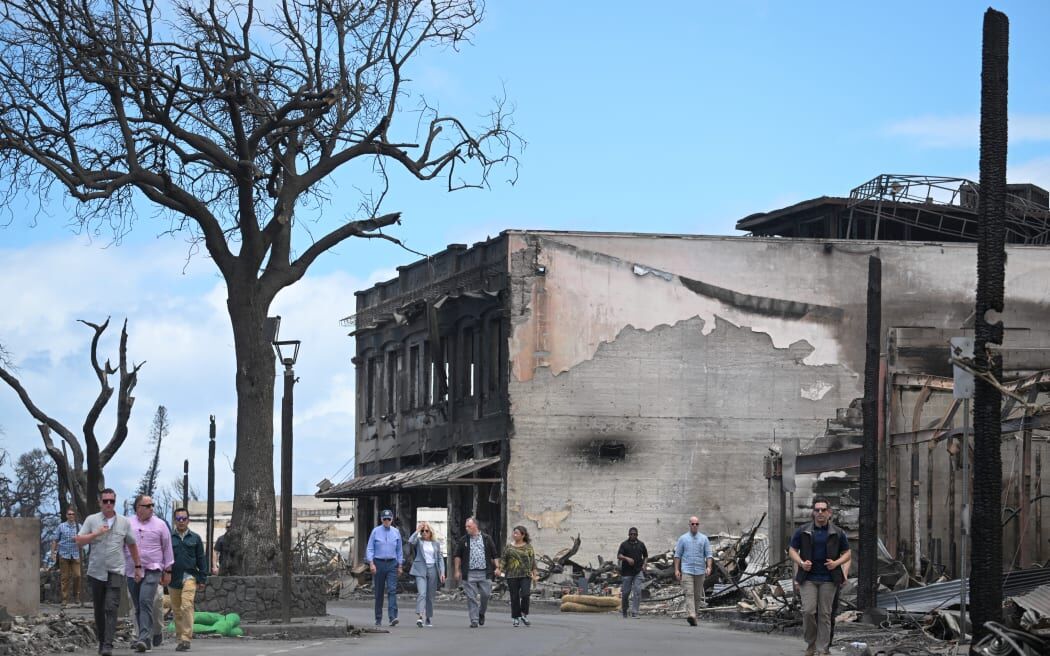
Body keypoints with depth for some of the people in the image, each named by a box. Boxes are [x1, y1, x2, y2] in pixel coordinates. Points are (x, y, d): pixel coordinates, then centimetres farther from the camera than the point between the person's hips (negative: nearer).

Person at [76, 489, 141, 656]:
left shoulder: (124, 522, 8)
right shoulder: (91, 520, 5)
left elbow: (132, 545, 17)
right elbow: (79, 541, -2)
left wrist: (138, 566, 16)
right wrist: (97, 533, -14)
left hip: (115, 572, -1)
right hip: (96, 571, 1)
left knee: (111, 608, -13)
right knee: (99, 609, 8)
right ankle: (101, 641, 21)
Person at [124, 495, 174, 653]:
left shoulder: (160, 524, 3)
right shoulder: (127, 524, 6)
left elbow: (167, 548, 8)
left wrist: (168, 571, 7)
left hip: (152, 570, -3)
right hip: (132, 572, 3)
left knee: (145, 603, -18)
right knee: (138, 607, 9)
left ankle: (144, 639, -23)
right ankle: (145, 639, 21)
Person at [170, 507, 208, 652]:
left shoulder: (195, 538, 9)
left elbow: (201, 559, 10)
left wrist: (202, 579, 6)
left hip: (189, 577, -2)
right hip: (173, 579, 2)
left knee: (187, 606, -17)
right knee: (177, 610, 8)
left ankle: (186, 639, -21)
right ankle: (180, 638, 18)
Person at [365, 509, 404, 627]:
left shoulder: (396, 532, 6)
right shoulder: (375, 531, 0)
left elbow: (399, 550, 13)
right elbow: (370, 549, 0)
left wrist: (400, 566, 10)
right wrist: (371, 563, -11)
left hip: (392, 564, 1)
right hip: (378, 563, -1)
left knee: (392, 590, -13)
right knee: (379, 592, 5)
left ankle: (392, 617, -22)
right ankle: (378, 619, 14)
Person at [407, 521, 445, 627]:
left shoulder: (436, 543, 12)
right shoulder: (418, 541, 5)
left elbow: (440, 558, 12)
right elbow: (411, 541, -18)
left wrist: (442, 572, 3)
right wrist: (417, 531, -10)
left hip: (432, 570, 3)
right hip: (420, 570, -3)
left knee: (430, 596, 8)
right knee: (421, 593, -18)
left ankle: (429, 619, 18)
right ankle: (419, 617, -29)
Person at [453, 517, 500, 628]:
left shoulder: (486, 539, 8)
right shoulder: (463, 540, 7)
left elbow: (495, 555, 11)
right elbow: (458, 556, 10)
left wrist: (497, 567, 1)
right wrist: (457, 570, 3)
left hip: (485, 573, 0)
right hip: (469, 574, 0)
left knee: (485, 594, -1)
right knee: (471, 597, -3)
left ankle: (481, 614, 25)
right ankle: (474, 620, 1)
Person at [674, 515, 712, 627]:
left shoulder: (704, 539, 9)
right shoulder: (683, 538, 6)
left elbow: (709, 554, 5)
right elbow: (677, 555, 6)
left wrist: (709, 567, -10)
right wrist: (677, 570, -2)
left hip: (700, 571, 2)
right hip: (687, 570, -2)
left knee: (698, 595, 7)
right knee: (689, 593, -15)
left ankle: (693, 614, 17)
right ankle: (691, 616, -27)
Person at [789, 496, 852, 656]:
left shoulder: (837, 533, 5)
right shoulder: (803, 531, 4)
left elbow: (847, 553, 11)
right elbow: (792, 550, 9)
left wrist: (836, 563, -9)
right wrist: (801, 563, -9)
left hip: (828, 579, 0)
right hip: (808, 578, 0)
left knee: (825, 614, 0)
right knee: (808, 611, -11)